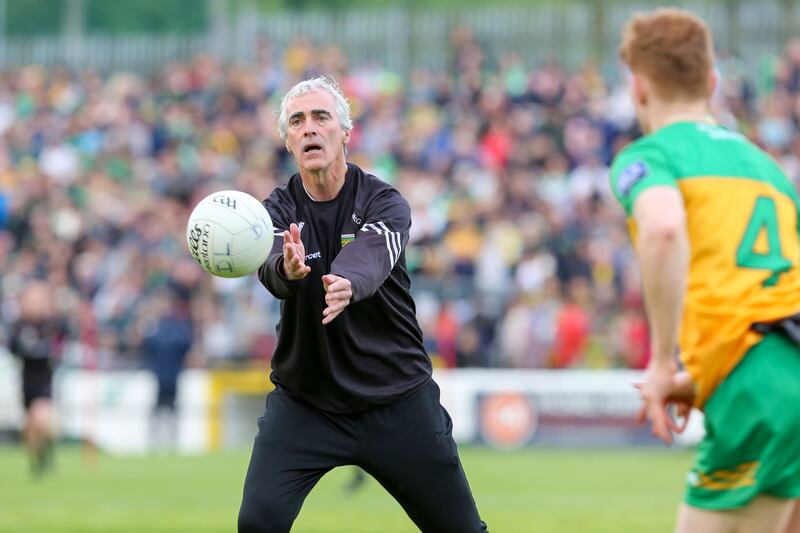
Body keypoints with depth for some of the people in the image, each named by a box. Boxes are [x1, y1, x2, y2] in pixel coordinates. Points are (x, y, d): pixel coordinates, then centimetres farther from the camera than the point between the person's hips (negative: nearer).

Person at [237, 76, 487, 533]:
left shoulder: (385, 203, -9)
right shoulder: (279, 210, -3)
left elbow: (371, 258, -31)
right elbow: (271, 270, -25)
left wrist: (347, 285, -55)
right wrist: (288, 269, -51)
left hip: (398, 402, -1)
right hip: (303, 402, 1)